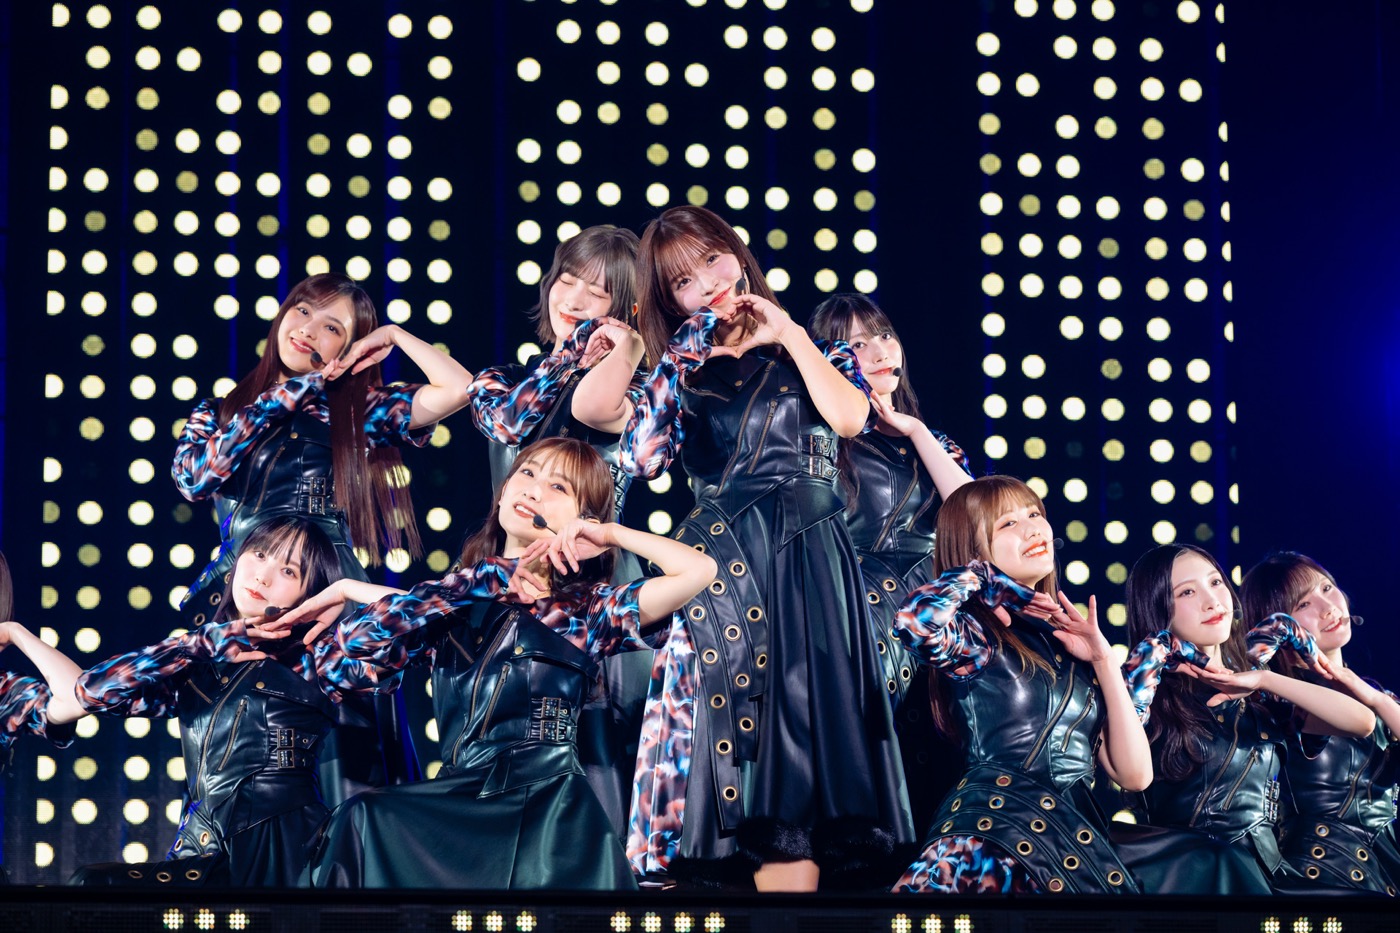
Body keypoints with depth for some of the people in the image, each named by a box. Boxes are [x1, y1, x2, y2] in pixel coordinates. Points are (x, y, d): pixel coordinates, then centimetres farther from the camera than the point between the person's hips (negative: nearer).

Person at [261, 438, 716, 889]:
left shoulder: (589, 608, 8)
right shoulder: (449, 599, 18)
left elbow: (699, 571, -6)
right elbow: (342, 666, 19)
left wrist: (610, 533, 2)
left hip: (548, 806, -3)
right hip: (456, 799, 3)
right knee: (364, 819, -27)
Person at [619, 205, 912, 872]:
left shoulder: (810, 350, 10)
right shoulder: (683, 375, 12)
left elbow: (851, 419, -11)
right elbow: (642, 458, -4)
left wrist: (789, 335, -5)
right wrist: (678, 364, -7)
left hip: (808, 561, -1)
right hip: (719, 562, 1)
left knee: (812, 710, -6)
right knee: (721, 715, -4)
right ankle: (723, 860, 0)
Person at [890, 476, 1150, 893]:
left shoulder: (1066, 641, 19)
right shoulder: (975, 636, 4)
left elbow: (1134, 773, 14)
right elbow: (914, 621, -23)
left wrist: (1103, 659, 6)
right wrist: (977, 574, -2)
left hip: (1079, 836, 5)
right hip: (992, 832, -5)